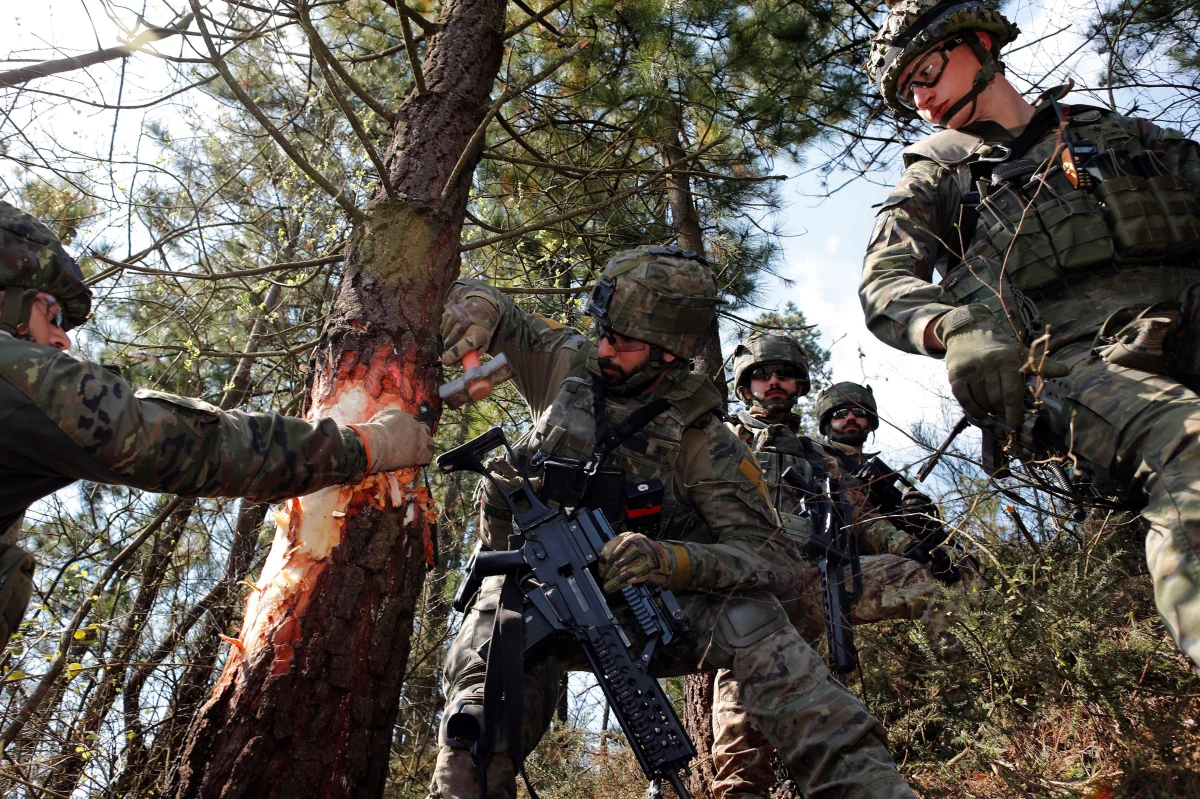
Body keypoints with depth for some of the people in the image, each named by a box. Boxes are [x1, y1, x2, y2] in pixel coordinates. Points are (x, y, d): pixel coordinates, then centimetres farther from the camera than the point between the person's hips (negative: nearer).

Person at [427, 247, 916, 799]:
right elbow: (476, 301, 16)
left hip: (637, 606, -1)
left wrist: (670, 561, -34)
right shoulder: (567, 362, 2)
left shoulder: (701, 437, -7)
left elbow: (773, 557, -14)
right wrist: (476, 316, -11)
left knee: (748, 617, -29)